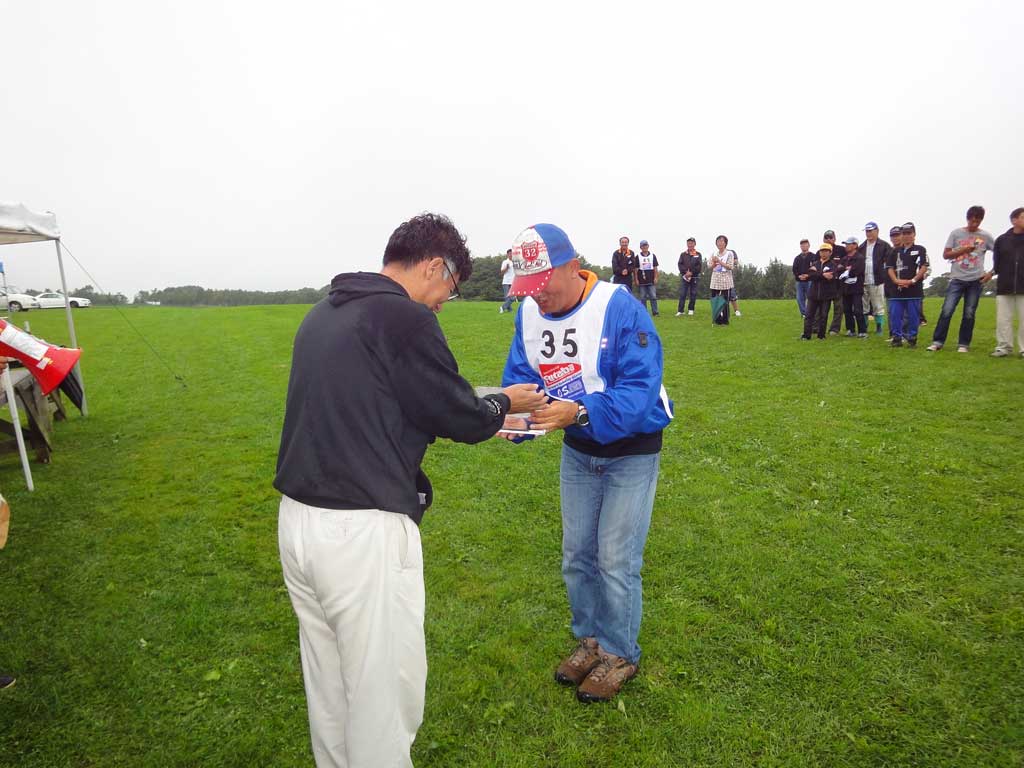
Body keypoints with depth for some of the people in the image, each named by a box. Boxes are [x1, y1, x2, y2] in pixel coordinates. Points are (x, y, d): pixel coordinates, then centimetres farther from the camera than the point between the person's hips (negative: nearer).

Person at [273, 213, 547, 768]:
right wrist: (505, 404, 12)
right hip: (363, 532, -9)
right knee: (384, 688, 10)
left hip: (297, 517, 9)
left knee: (327, 680, 24)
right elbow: (460, 414, -10)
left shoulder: (323, 313, 12)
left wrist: (473, 414, 21)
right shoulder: (406, 317, -14)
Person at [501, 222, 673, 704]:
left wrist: (578, 413, -45)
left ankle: (619, 654, 26)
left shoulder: (620, 309, -26)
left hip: (631, 450, -5)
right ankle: (589, 640, 38)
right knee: (577, 555, 15)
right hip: (577, 449, 6)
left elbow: (639, 390, -31)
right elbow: (519, 375, -5)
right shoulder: (529, 313, -8)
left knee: (616, 561, 2)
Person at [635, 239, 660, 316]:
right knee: (642, 298, 3)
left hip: (651, 281, 1)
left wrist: (655, 278, 1)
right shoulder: (638, 256, 4)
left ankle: (655, 312, 1)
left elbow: (655, 268, 9)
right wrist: (636, 279, -2)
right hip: (642, 281, -1)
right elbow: (636, 269, 4)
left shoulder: (652, 256, 8)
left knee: (653, 296, -2)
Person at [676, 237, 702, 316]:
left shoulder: (698, 254, 5)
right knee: (682, 294, -5)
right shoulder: (683, 254, 9)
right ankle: (680, 311, -4)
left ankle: (691, 310, 14)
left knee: (693, 294, 4)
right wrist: (686, 272, -16)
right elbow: (680, 265, -1)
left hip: (695, 277, 0)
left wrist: (691, 272, -15)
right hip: (684, 277, 0)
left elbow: (699, 266, -4)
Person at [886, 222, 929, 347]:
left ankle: (912, 338, 8)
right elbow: (890, 268, 9)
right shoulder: (896, 252, 15)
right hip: (897, 289, 3)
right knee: (895, 315, 2)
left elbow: (924, 268, -3)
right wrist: (897, 280, -7)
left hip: (914, 289, -3)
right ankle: (897, 338, 9)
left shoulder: (920, 250, 4)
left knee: (913, 316, 0)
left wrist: (912, 281, -13)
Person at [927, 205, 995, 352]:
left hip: (976, 280, 1)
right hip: (957, 279, -1)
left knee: (969, 313, 4)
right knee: (947, 310, -9)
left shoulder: (985, 236, 5)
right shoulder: (956, 233, 3)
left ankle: (963, 344, 10)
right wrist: (963, 250, -13)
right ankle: (937, 341, -2)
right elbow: (945, 255, 2)